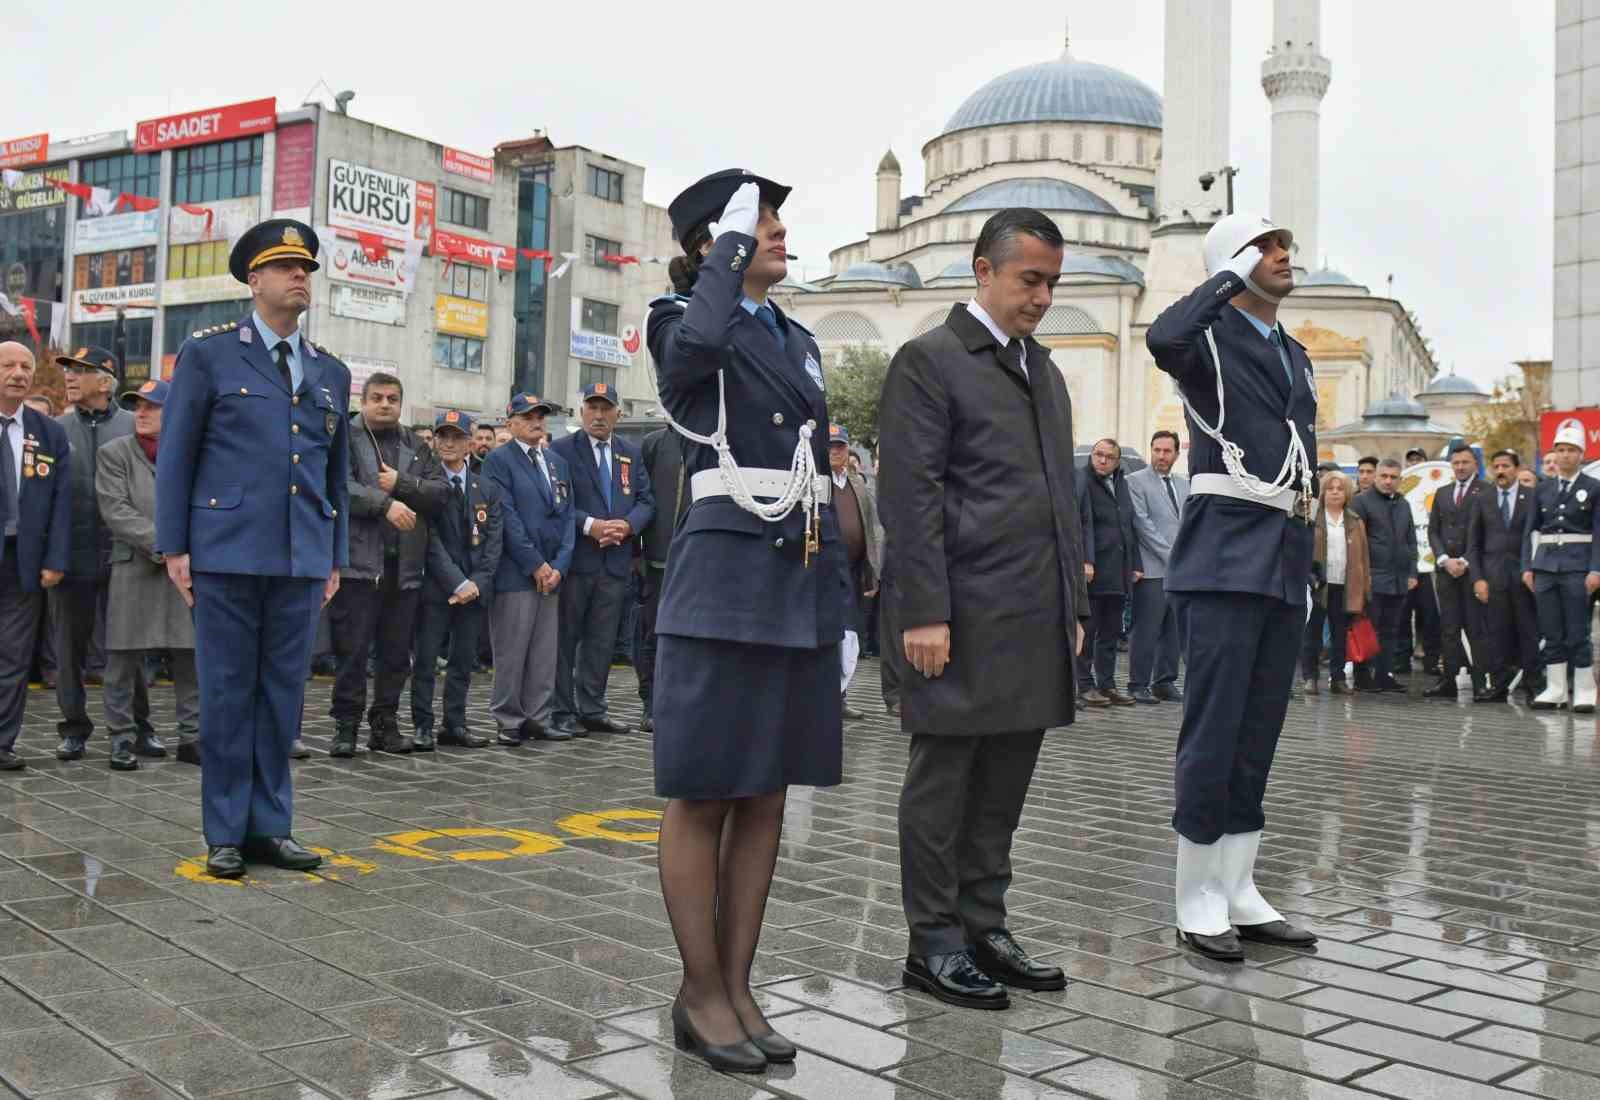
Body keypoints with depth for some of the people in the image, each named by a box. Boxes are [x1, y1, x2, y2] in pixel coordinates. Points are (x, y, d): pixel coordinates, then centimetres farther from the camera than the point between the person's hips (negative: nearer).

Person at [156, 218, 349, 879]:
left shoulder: (331, 373, 15)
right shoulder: (208, 353, 2)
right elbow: (175, 456, 1)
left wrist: (336, 558, 12)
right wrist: (174, 548, -5)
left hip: (301, 560, 4)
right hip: (226, 552, -4)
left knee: (283, 695, 7)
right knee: (227, 693, 2)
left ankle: (270, 827, 17)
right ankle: (224, 834, 12)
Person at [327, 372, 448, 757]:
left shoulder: (416, 447, 17)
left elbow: (441, 492, 6)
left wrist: (401, 483, -7)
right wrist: (385, 504, -21)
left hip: (404, 566, 5)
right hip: (359, 562, -4)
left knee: (396, 652, 9)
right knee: (352, 649, -3)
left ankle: (385, 725, 18)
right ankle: (346, 725, 6)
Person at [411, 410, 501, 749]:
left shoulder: (487, 489, 11)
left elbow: (493, 542, 5)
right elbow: (431, 541, -10)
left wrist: (477, 582, -8)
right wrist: (457, 582, -17)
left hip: (475, 588, 4)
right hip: (436, 587, -4)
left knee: (464, 659, 8)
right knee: (425, 658, 1)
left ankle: (455, 724, 16)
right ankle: (422, 726, 9)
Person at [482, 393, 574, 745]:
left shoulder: (558, 462, 17)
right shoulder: (498, 460, -2)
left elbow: (566, 516, 12)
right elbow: (507, 517, -9)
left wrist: (559, 565, -1)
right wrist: (535, 564, -12)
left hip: (552, 572, 6)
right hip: (515, 572, -6)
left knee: (545, 652, 7)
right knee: (511, 651, -2)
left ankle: (537, 718, 14)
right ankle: (509, 721, 6)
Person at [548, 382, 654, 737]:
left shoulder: (632, 454, 14)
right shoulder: (561, 450, -2)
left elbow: (646, 501, 10)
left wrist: (627, 525, -9)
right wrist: (590, 525, -19)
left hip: (615, 562, 5)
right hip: (574, 559, -4)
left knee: (602, 640, 9)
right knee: (566, 638, 2)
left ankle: (592, 710, 18)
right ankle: (562, 713, 8)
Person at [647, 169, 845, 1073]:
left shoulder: (800, 342, 18)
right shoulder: (683, 322, -2)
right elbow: (700, 344, -30)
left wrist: (839, 607, 15)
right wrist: (729, 247, -13)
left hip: (802, 583, 7)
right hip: (725, 579, -7)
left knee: (766, 797, 10)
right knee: (705, 796, 2)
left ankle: (738, 986, 20)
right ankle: (701, 993, 14)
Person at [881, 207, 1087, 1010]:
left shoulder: (1045, 372, 19)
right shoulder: (929, 361, -5)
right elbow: (911, 497, -12)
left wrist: (1073, 604, 17)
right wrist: (924, 614, -17)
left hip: (1037, 622, 7)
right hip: (964, 619, -7)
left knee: (1003, 789, 12)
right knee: (943, 780, 3)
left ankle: (984, 930, 23)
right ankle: (934, 944, 12)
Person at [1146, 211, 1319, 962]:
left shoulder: (1295, 355, 20)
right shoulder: (1208, 338, -3)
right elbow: (1163, 339, -30)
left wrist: (1304, 562, 20)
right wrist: (1232, 275, -14)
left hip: (1285, 567, 8)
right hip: (1224, 562, -7)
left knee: (1257, 739, 10)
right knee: (1213, 734, -5)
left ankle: (1239, 895, 18)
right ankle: (1198, 905, 5)